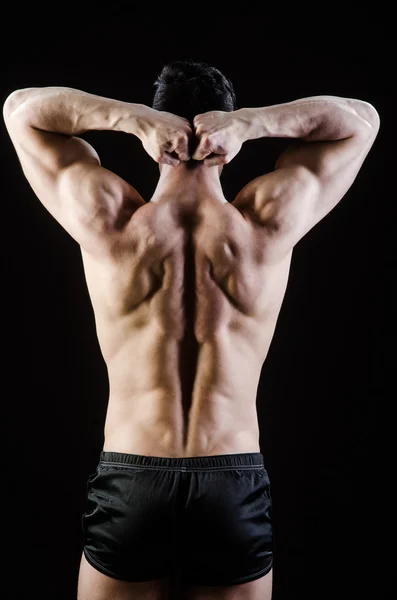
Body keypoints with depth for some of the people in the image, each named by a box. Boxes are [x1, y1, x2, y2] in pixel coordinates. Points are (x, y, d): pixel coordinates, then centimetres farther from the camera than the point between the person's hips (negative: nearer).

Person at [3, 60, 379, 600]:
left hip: (130, 482, 0)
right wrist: (250, 123, -10)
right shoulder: (269, 225, -8)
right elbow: (362, 120, 8)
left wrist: (135, 118, -9)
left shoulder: (106, 222, -8)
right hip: (236, 489, 1)